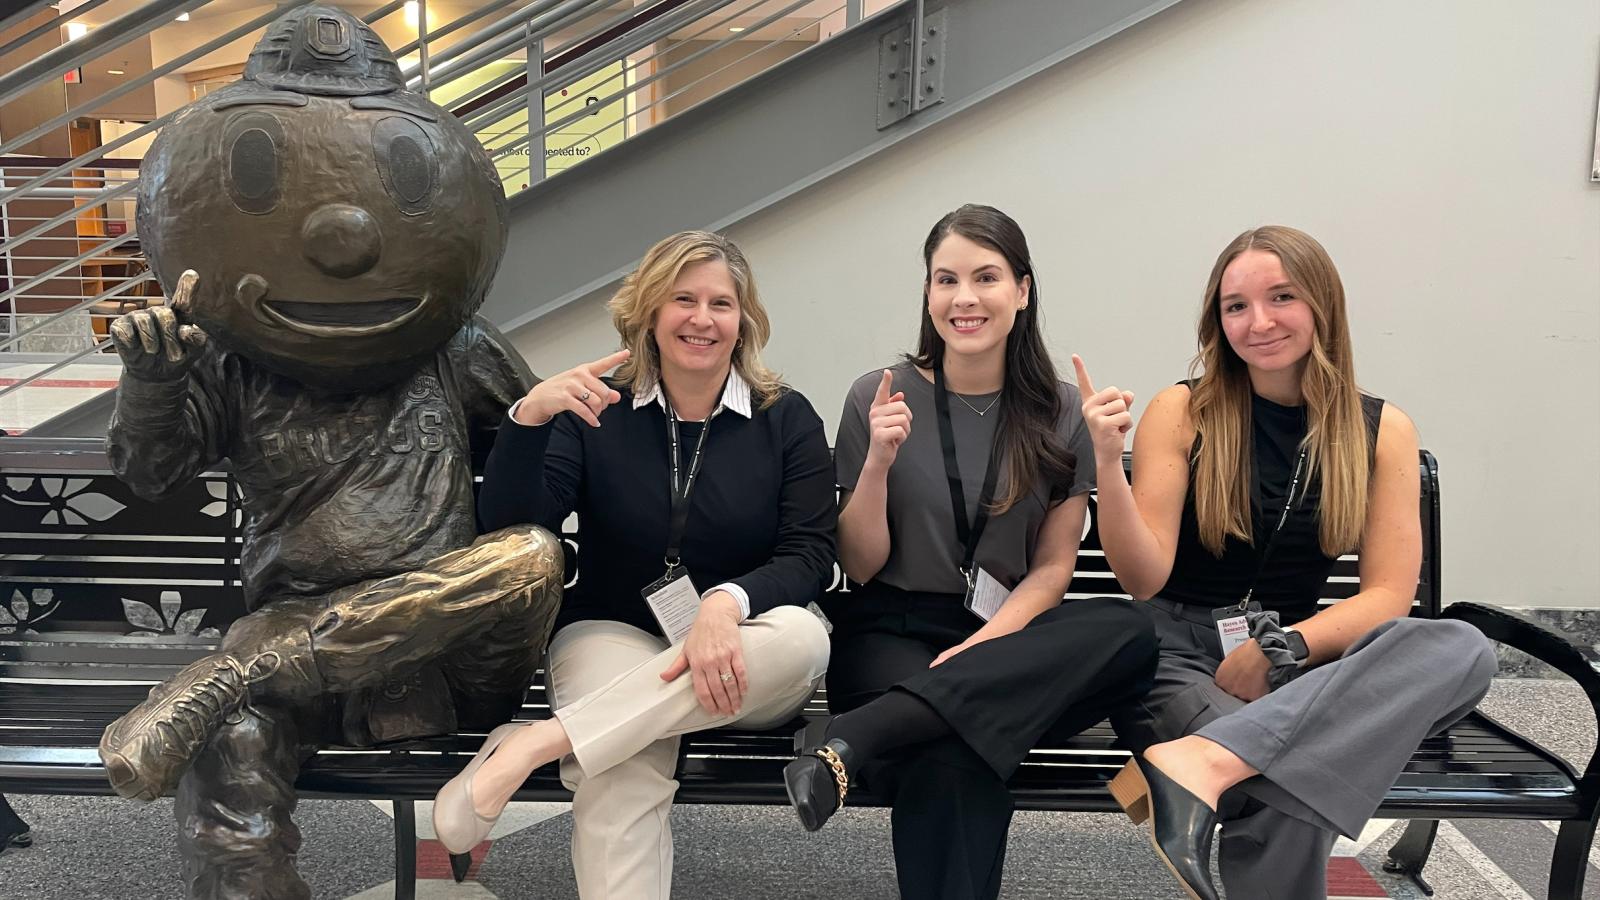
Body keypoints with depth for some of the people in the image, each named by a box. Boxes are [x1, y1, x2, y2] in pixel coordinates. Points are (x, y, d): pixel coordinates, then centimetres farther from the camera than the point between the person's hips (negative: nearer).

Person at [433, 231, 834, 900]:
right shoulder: (599, 411, 4)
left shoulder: (787, 418, 3)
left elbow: (812, 554, -6)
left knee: (801, 635, -35)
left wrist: (727, 603, -27)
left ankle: (538, 742, -35)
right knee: (621, 779, -35)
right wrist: (528, 418, -23)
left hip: (744, 667, 2)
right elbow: (510, 529, -5)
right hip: (615, 635, -1)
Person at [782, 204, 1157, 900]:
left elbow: (1053, 567, 4)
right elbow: (861, 566, 2)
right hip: (891, 632, -3)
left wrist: (984, 645, -15)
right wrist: (879, 462, -15)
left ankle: (856, 738, -35)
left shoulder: (1059, 414, 4)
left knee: (1130, 634, -32)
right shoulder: (880, 397, 0)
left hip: (1006, 633, 4)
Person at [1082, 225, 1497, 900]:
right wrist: (1108, 462, -23)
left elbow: (1388, 593, 0)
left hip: (1301, 661, 4)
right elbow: (1144, 580, -7)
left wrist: (1278, 650, -15)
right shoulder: (1182, 412, -2)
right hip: (1178, 653, -4)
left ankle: (1202, 759, -39)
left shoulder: (1382, 431, 4)